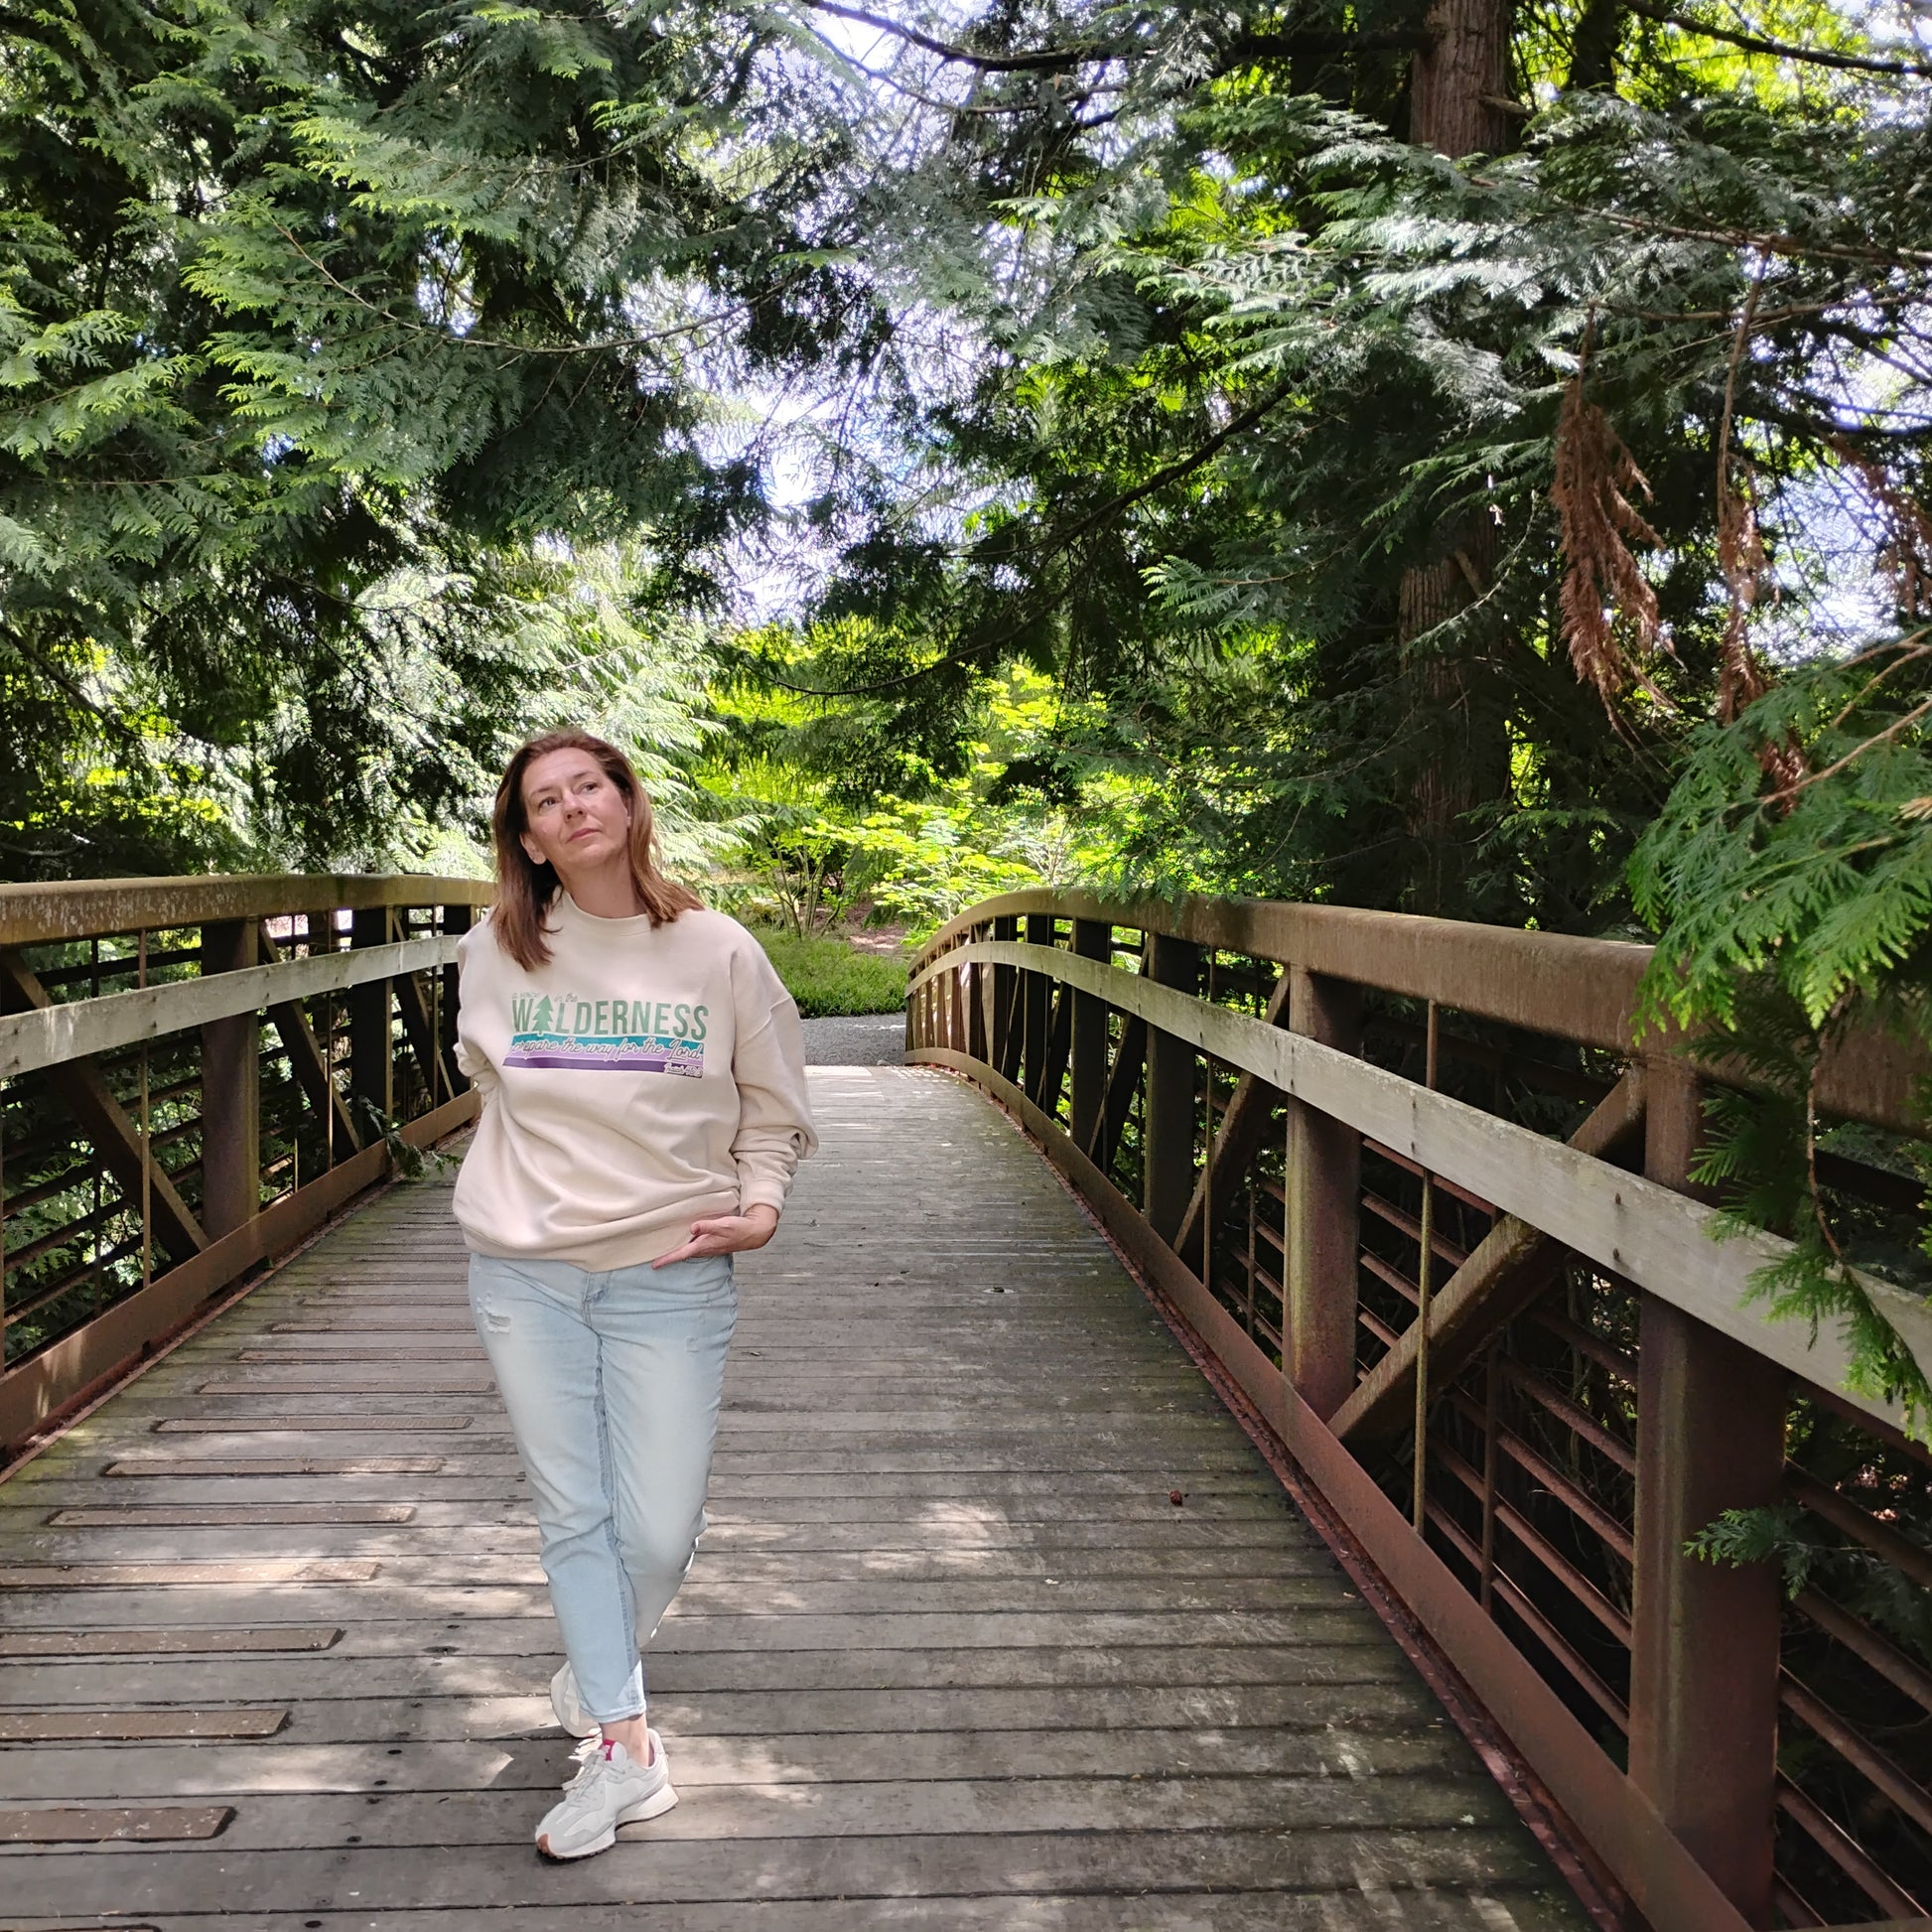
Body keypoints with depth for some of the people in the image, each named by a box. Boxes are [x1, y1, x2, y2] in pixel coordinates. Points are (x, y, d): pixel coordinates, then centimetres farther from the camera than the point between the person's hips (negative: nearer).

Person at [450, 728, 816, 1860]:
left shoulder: (717, 951, -4)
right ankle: (620, 1740, 19)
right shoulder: (495, 954, 1)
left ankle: (596, 1674, 34)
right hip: (524, 1274, 2)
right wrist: (522, 1189, 10)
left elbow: (775, 1109, 6)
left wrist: (759, 1206, -8)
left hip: (671, 1275, -1)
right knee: (573, 1514, 5)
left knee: (659, 1533, 2)